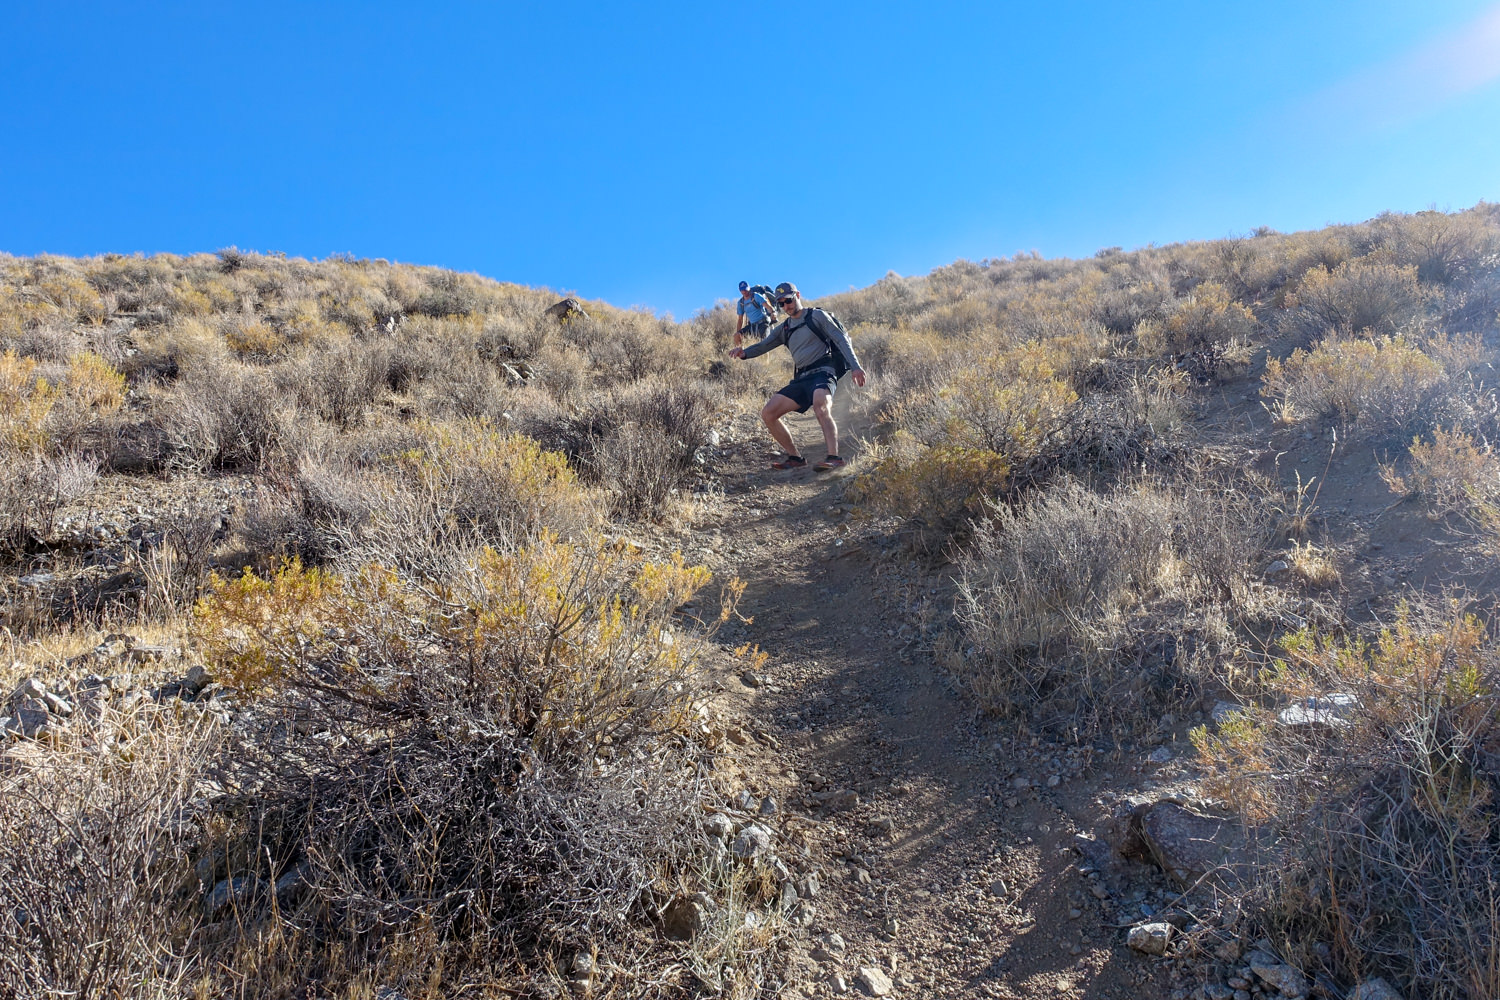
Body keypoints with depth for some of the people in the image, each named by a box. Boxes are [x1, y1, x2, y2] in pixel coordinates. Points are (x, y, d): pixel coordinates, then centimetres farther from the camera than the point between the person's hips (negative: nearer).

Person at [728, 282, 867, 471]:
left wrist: (855, 366, -15)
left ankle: (834, 457, -44)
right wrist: (744, 353, -14)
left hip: (822, 373, -7)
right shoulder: (784, 328, 20)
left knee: (820, 406, -38)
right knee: (768, 414, -3)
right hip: (800, 379, 7)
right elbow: (764, 345, 9)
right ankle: (795, 457, 4)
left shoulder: (816, 316, 4)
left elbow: (841, 339, -2)